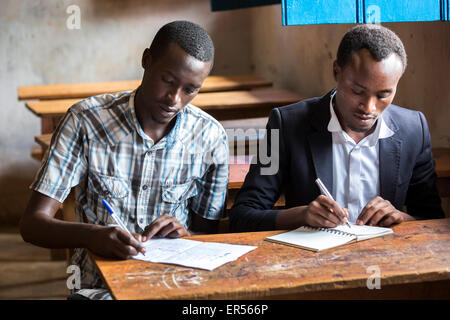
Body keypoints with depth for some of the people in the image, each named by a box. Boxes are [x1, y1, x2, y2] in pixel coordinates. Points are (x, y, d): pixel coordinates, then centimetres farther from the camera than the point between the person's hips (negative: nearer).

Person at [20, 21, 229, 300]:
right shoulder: (87, 120, -5)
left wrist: (186, 235, -14)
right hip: (99, 286, -1)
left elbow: (209, 233, 11)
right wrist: (91, 235, -29)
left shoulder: (210, 136, 2)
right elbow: (33, 224, -9)